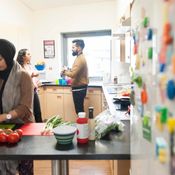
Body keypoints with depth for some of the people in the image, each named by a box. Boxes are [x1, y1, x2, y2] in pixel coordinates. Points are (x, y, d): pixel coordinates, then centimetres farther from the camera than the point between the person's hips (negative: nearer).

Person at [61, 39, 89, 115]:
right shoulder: (80, 58, 15)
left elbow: (73, 74, -26)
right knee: (79, 109, 14)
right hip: (79, 88, 10)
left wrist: (64, 72, -8)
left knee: (79, 110, -5)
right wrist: (68, 71, 6)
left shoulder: (80, 59, -18)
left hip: (79, 88, -10)